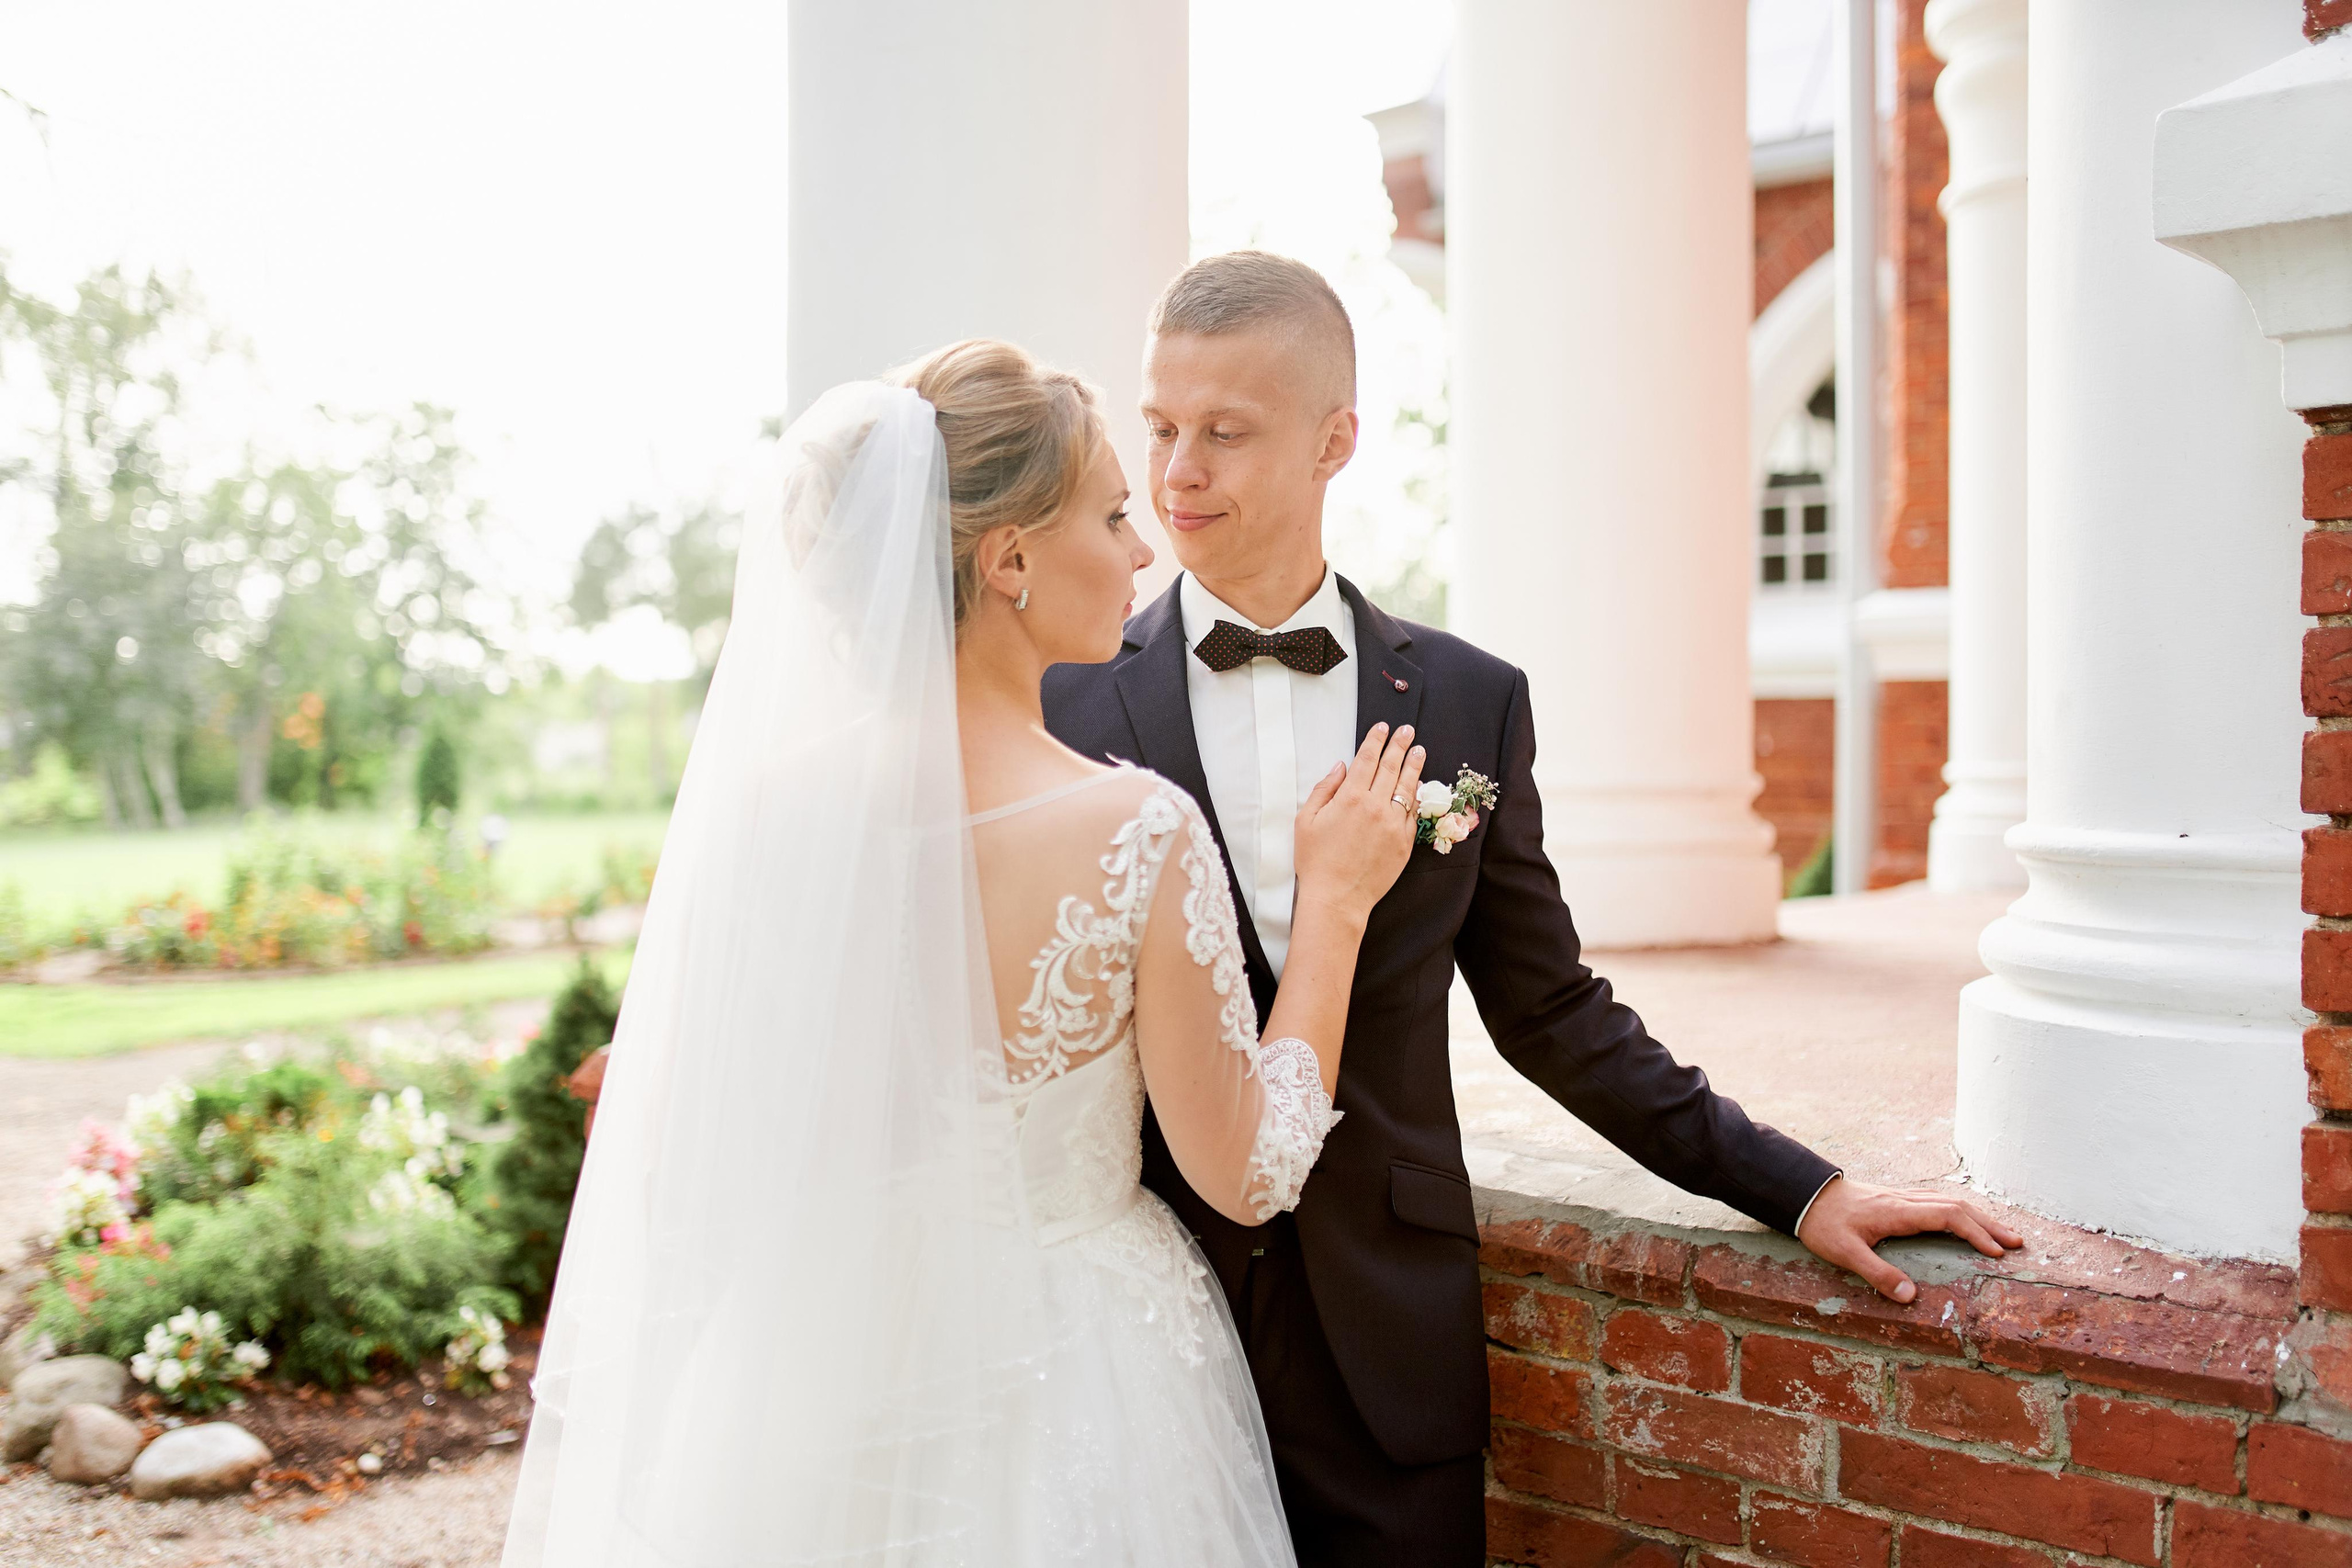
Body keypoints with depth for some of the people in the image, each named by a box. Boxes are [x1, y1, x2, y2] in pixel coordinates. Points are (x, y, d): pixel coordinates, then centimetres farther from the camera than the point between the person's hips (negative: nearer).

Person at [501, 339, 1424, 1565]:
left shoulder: (759, 805, -13)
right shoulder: (1138, 833, -23)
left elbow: (670, 1159, -4)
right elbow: (1249, 1176, -12)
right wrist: (1334, 900, -6)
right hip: (1067, 1404, -3)